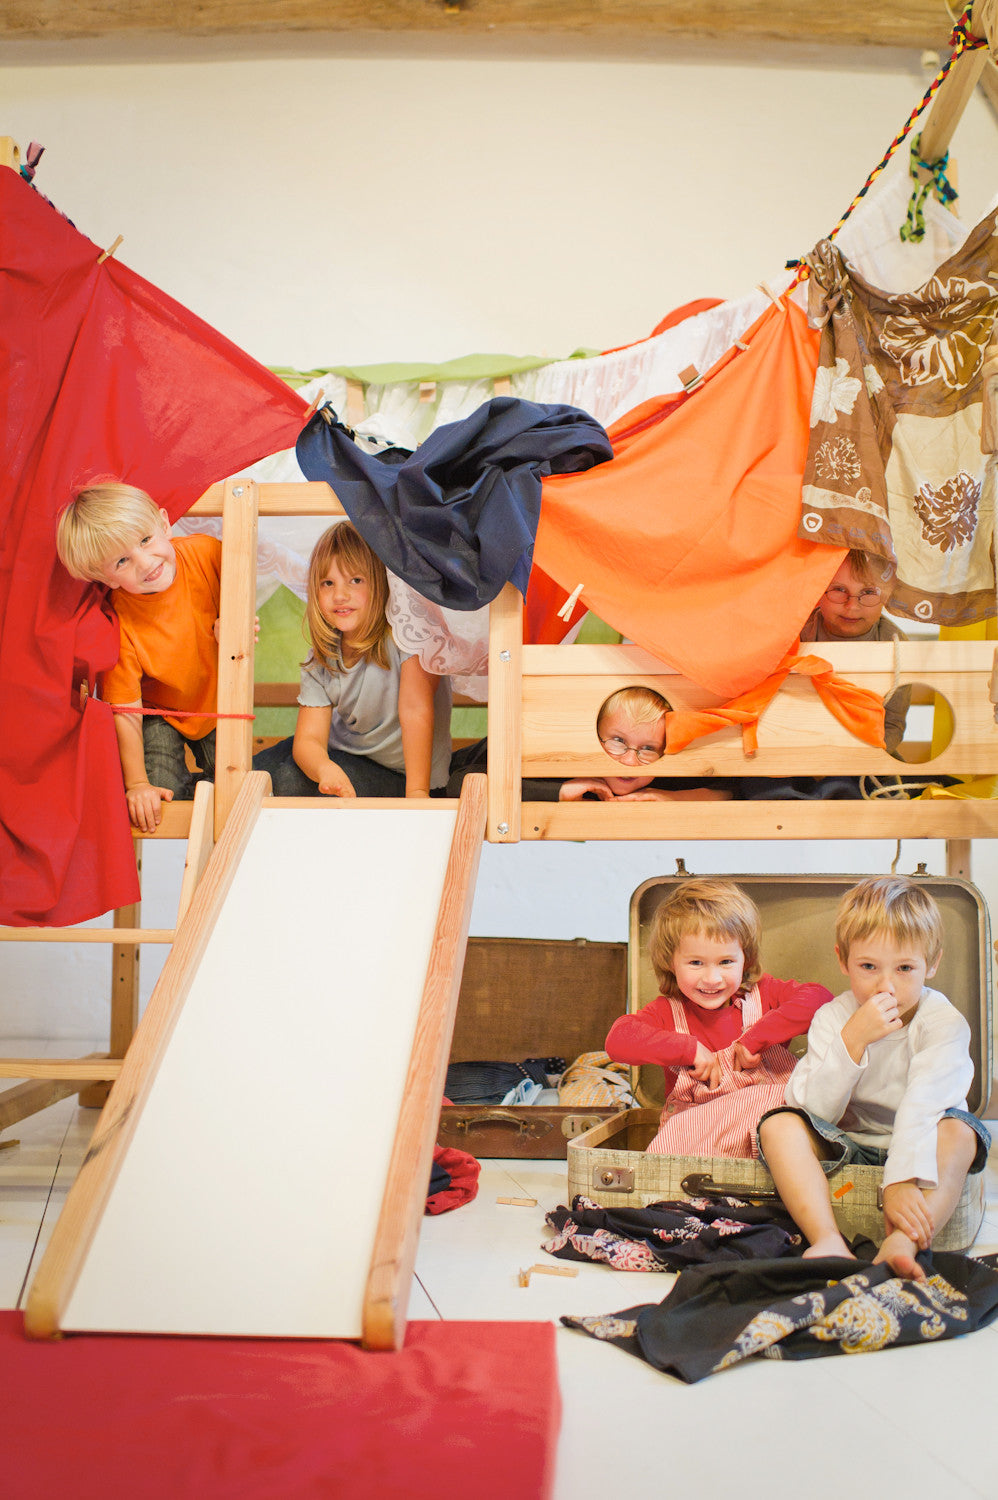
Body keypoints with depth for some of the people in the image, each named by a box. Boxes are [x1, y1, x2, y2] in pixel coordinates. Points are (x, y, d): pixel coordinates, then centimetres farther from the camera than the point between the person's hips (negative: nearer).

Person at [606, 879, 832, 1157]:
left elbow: (821, 998, -12)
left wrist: (755, 1039, -16)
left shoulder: (764, 994, 4)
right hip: (690, 1129, -1)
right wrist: (690, 1049, -16)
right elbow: (617, 1040, -12)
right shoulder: (668, 1011, 4)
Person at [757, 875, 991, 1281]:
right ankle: (828, 1241, -41)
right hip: (847, 1147, 2)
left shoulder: (944, 1022, -15)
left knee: (959, 1133, -32)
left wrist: (902, 1181, -44)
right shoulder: (831, 1018, -8)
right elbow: (817, 1112, -17)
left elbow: (924, 1104, -30)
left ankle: (901, 1246, -49)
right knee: (779, 1125, -22)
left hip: (917, 1149, -2)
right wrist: (852, 1041, -30)